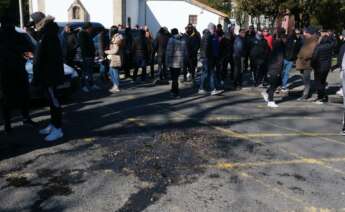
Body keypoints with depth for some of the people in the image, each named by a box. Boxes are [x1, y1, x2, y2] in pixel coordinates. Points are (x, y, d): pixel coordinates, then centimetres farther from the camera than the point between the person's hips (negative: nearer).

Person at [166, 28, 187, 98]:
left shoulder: (171, 40, -10)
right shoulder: (183, 40, 8)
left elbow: (169, 52, -13)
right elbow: (185, 52, 12)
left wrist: (167, 62, -6)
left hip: (173, 63, -5)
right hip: (180, 63, 5)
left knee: (174, 78, 1)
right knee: (175, 77, 17)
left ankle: (176, 93, 2)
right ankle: (173, 90, 27)